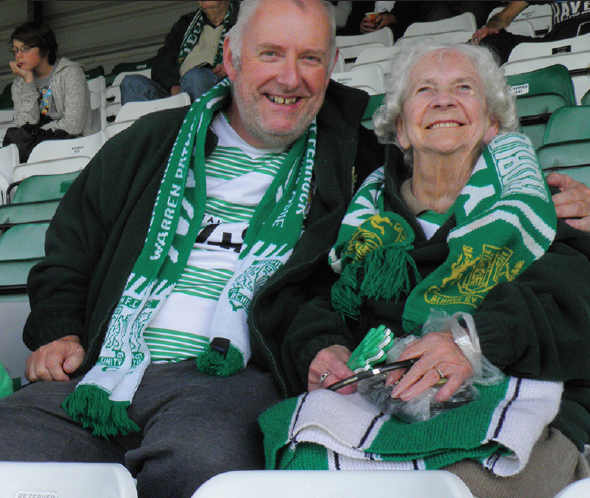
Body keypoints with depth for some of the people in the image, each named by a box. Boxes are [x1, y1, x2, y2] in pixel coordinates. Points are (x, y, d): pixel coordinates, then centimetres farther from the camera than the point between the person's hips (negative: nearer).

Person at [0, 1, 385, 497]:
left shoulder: (352, 148, 16)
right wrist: (58, 331, 9)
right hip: (99, 374, 3)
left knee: (204, 457, -38)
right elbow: (69, 247, 27)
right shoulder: (150, 144, 22)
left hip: (229, 378, -2)